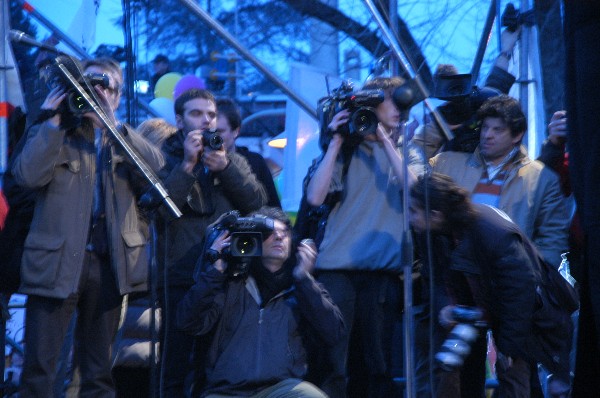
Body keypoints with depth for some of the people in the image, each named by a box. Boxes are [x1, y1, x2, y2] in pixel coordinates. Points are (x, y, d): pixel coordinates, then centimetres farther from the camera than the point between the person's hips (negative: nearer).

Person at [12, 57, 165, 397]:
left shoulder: (128, 139, 15)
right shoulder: (53, 134, 9)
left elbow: (157, 168, -6)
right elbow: (28, 174, -10)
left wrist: (112, 124, -11)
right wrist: (53, 122, -9)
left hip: (109, 263, 3)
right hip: (57, 262, -2)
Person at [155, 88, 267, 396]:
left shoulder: (234, 162, 18)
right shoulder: (166, 159, 7)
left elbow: (256, 201, 1)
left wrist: (225, 167, -12)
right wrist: (188, 164, -13)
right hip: (181, 278, -3)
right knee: (178, 370, -2)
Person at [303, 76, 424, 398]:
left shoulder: (405, 152, 16)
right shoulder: (344, 151, 11)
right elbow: (314, 197, -3)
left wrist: (385, 140, -6)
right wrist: (336, 143, -2)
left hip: (383, 270, 1)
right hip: (336, 267, -1)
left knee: (377, 364, 2)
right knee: (331, 362, -7)